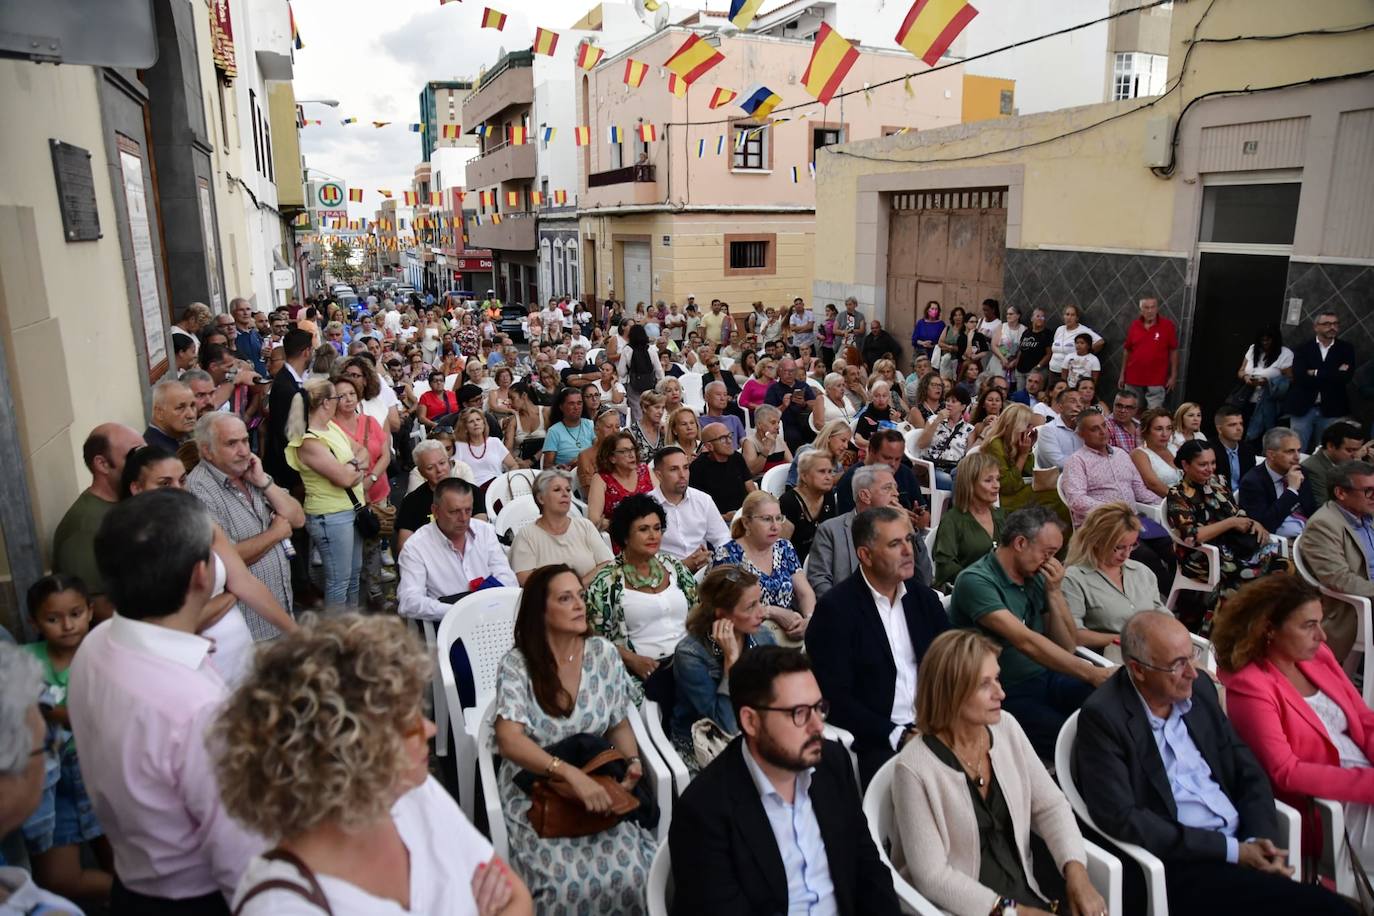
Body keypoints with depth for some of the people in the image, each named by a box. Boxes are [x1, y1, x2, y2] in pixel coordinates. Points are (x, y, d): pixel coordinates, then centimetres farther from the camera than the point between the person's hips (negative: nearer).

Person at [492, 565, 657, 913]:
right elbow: (509, 740, -22)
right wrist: (570, 773, -34)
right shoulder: (517, 665, -10)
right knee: (567, 883, -26)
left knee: (634, 872, -21)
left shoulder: (603, 653, 1)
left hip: (599, 782, 3)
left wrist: (633, 761, -9)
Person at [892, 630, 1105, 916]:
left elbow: (1050, 805, 4)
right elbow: (932, 875, -17)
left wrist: (1076, 871, -10)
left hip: (1022, 883, 6)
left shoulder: (1006, 728, -3)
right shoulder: (914, 768, -20)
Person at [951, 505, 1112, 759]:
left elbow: (1068, 646, 10)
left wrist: (1054, 592, -3)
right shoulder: (975, 581, -15)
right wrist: (1090, 672, -29)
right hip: (1008, 696, -7)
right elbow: (1025, 641, -25)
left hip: (1047, 680, 7)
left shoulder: (1036, 577, 8)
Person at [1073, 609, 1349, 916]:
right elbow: (1123, 820, -17)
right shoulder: (1103, 717, -14)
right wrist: (1232, 850, -15)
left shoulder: (1199, 689, 6)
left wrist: (1259, 840, -6)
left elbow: (1248, 773, 12)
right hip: (1174, 866, -7)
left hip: (1241, 844, 7)